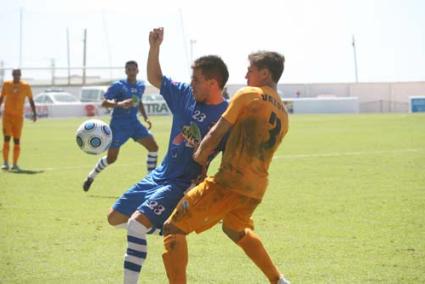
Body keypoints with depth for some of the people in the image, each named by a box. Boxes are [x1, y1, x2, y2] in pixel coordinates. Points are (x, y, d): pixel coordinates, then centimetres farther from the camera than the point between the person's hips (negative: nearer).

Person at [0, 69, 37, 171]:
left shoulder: (26, 86, 1)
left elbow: (30, 100, 7)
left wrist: (34, 113, -1)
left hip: (19, 116, 0)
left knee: (17, 140, 1)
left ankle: (15, 164, 7)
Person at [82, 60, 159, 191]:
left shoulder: (141, 86, 8)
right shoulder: (118, 86, -11)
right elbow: (104, 102, -16)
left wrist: (145, 118, 16)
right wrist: (119, 104, -33)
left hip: (134, 123, 6)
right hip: (119, 125, -6)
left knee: (153, 146, -9)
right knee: (111, 158, -5)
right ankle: (91, 177, 19)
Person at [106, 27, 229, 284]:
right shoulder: (186, 96, 1)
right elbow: (155, 79, 13)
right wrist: (155, 47, -1)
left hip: (183, 185, -8)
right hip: (160, 176, 8)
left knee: (136, 226, -25)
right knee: (115, 218, 15)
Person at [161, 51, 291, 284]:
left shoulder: (247, 95, -5)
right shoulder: (283, 114, 16)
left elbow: (216, 134, -6)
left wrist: (199, 157, 10)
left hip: (229, 182, -8)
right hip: (256, 188, 8)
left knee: (173, 228, -3)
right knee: (235, 229, 37)